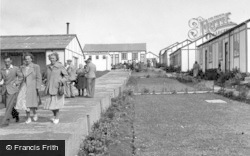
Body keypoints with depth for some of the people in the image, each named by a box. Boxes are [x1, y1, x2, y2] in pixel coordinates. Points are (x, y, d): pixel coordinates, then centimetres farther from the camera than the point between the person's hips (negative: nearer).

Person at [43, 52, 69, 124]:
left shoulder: (60, 66, -7)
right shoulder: (48, 67, 10)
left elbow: (66, 76, -3)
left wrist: (62, 82, -18)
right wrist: (46, 81, 7)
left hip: (57, 88, -5)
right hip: (49, 88, 5)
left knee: (56, 102, -3)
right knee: (50, 102, 6)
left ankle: (57, 118, 13)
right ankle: (54, 115, 29)